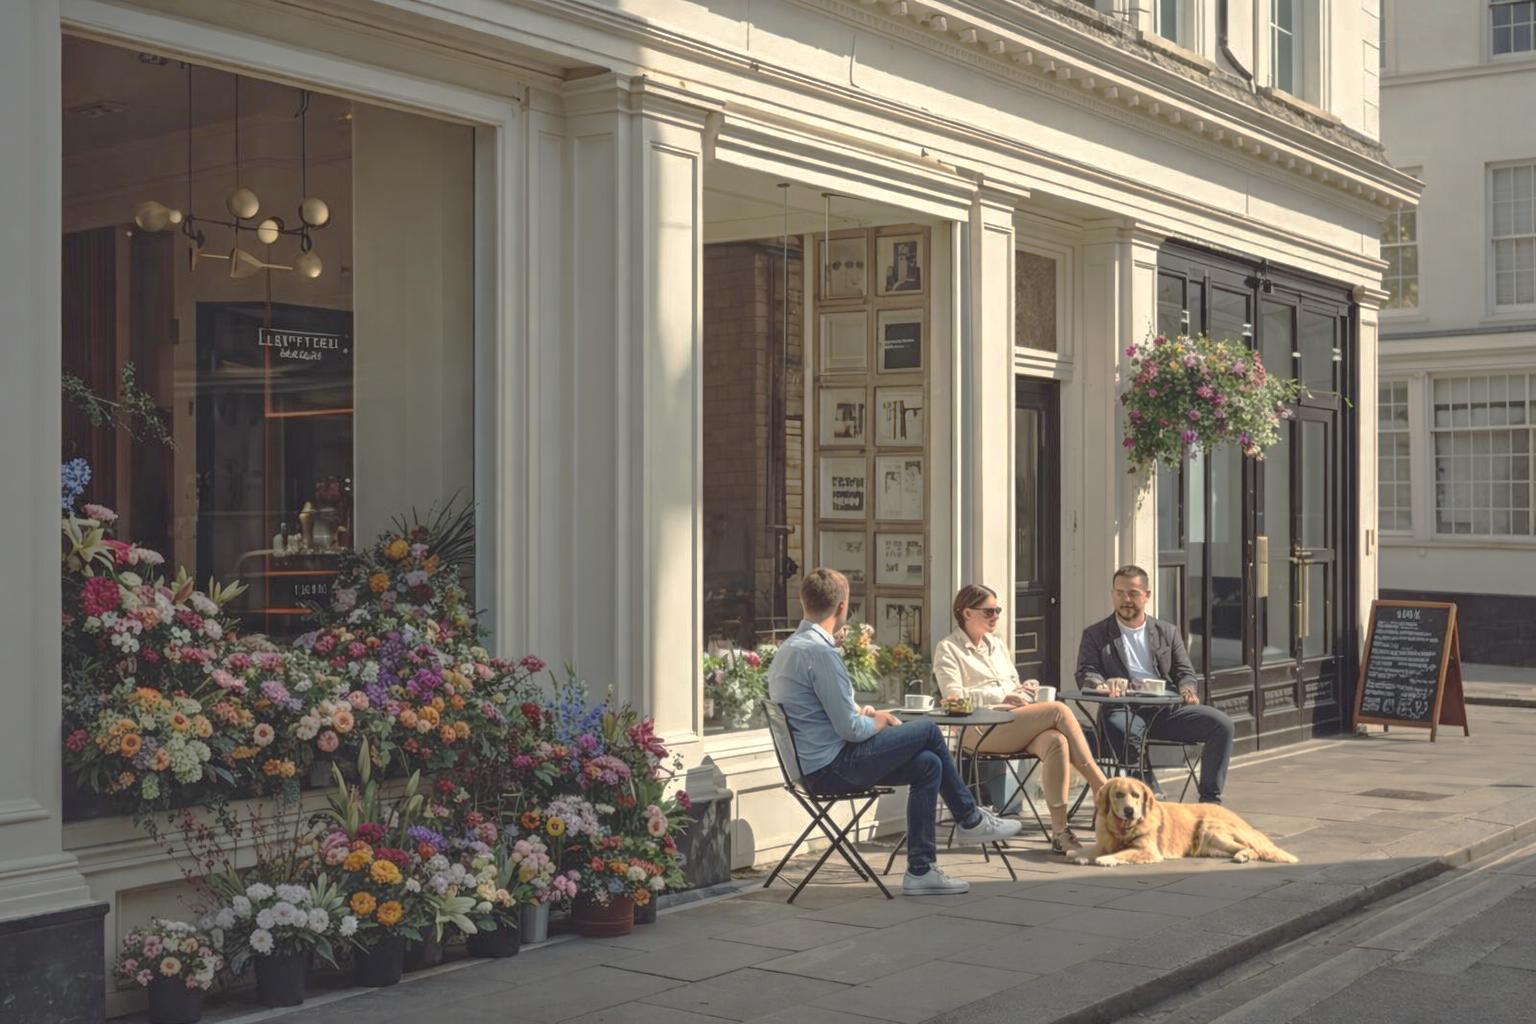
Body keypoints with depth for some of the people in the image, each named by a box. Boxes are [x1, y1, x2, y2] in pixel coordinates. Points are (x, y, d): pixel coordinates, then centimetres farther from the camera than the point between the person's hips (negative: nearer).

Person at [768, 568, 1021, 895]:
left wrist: (864, 714, 9)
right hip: (833, 768, -10)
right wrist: (879, 721, 1)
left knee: (928, 765, 7)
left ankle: (920, 870, 8)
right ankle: (971, 820, 15)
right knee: (928, 731, -3)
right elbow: (850, 729, -19)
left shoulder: (789, 648, 13)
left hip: (815, 767, 10)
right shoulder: (820, 652, -20)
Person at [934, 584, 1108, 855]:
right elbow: (953, 695, -9)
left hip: (1015, 725, 6)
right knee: (1059, 710, -24)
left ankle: (1059, 830, -34)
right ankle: (1102, 789, -21)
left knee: (1056, 741, -30)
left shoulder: (997, 646, 28)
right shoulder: (948, 649, 5)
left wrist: (1023, 689, 5)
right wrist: (1003, 695, -11)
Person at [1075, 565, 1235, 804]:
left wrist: (1187, 690, -9)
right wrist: (1102, 684, -22)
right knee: (1121, 728, -40)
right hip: (1125, 710, -3)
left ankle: (1209, 802, -12)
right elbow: (1085, 674, 3)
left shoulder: (1167, 632, 23)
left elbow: (1185, 672, 16)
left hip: (1166, 710, 3)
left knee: (1222, 724, -19)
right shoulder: (1096, 635, 15)